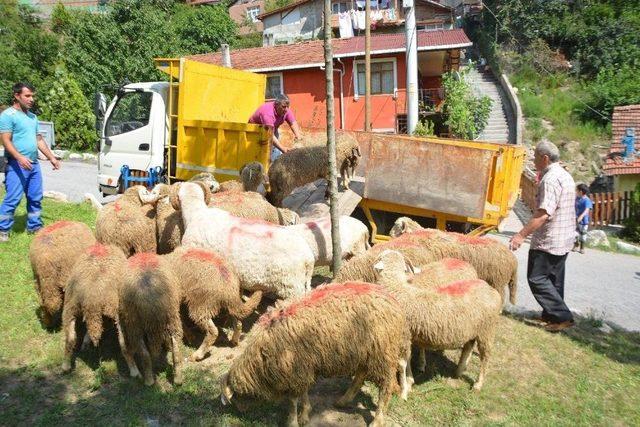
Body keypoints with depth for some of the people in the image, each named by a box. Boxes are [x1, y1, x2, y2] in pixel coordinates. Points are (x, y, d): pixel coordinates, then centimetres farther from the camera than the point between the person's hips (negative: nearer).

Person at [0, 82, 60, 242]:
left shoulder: (32, 117, 17)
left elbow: (39, 140, 23)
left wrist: (51, 157, 18)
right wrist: (20, 157, -28)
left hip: (34, 164, 8)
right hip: (17, 166, -8)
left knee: (35, 199, 12)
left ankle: (34, 227, 23)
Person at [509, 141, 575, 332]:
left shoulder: (550, 179, -19)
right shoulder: (566, 176, 13)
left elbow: (544, 214, -27)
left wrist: (521, 234, -26)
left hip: (548, 241, -10)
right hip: (564, 239, 10)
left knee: (537, 278, -2)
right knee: (554, 278, 17)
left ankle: (562, 317, -3)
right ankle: (551, 315, 26)